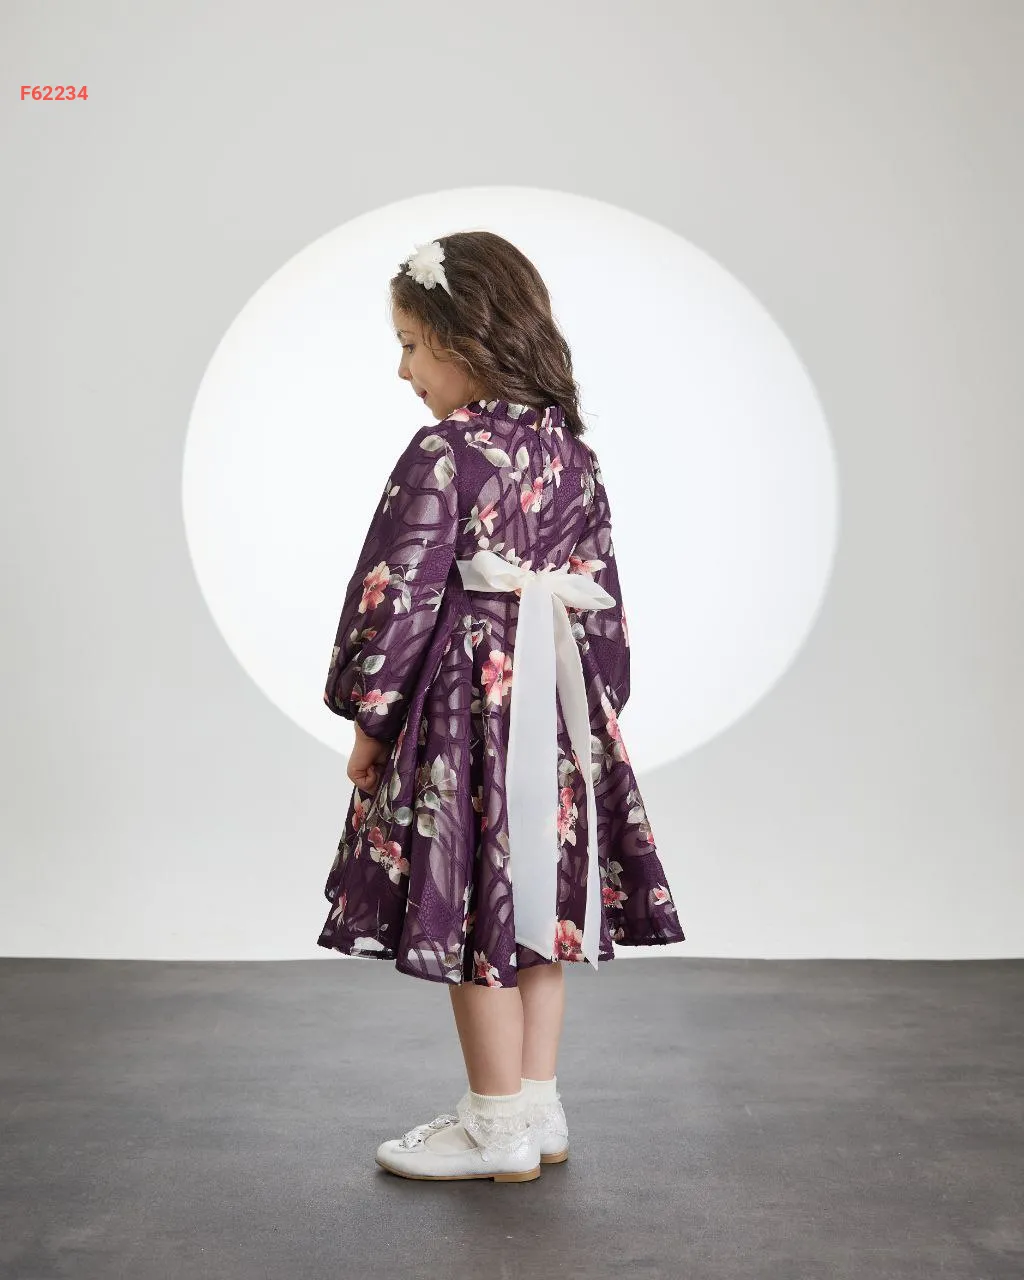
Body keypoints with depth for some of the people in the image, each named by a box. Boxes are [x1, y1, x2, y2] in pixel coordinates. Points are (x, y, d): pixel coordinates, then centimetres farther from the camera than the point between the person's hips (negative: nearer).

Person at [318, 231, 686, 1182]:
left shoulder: (442, 455, -14)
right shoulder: (570, 450, 8)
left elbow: (400, 593, -14)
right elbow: (598, 589, 11)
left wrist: (367, 716, -5)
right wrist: (594, 708, 18)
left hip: (463, 709, -7)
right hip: (557, 708, 8)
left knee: (473, 920, 4)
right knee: (534, 906, 15)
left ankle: (498, 1130, 16)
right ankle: (537, 1106, 26)